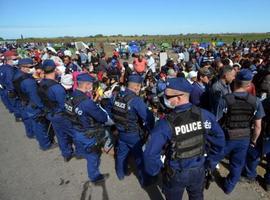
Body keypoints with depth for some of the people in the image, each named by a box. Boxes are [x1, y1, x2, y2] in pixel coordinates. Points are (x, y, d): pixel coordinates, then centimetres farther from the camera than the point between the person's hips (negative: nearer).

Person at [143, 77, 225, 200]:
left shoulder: (166, 123, -30)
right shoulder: (204, 115, -19)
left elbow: (150, 153, -27)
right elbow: (219, 140, -7)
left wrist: (154, 170, -7)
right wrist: (211, 161, 8)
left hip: (175, 174, -2)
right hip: (198, 170, 3)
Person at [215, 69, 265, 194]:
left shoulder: (225, 100, -21)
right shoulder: (256, 102, -11)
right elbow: (258, 126, -4)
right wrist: (254, 140, 13)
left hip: (226, 138, -2)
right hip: (244, 139, 3)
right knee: (237, 165, 23)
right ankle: (229, 187, 42)